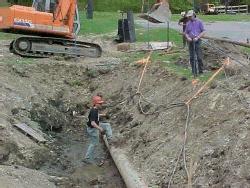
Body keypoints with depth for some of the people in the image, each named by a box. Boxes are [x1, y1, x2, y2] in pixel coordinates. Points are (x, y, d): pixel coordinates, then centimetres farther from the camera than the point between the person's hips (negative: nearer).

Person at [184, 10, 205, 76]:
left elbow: (203, 32, -4)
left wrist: (197, 37, -17)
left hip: (197, 41, -4)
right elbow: (186, 33, 13)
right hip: (190, 42, 4)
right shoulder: (188, 23, 9)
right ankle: (194, 72, 11)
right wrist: (188, 38, -9)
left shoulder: (199, 22, -1)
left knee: (199, 57, -6)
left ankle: (201, 70, 7)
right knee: (192, 57, 4)